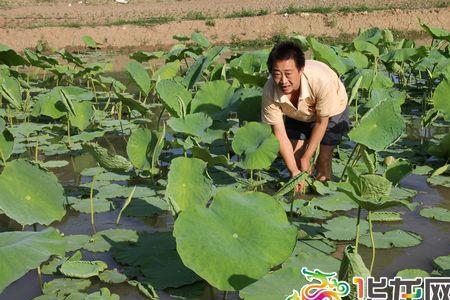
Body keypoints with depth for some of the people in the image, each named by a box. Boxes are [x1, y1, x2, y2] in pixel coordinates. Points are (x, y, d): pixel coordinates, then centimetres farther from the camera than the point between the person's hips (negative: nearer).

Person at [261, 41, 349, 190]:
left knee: (323, 167, -2)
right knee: (295, 159, 1)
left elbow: (321, 122, -28)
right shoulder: (270, 92, -37)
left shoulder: (322, 80, -45)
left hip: (330, 113, -2)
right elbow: (280, 134, -27)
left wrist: (306, 158, -22)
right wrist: (293, 170, -33)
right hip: (297, 116, 2)